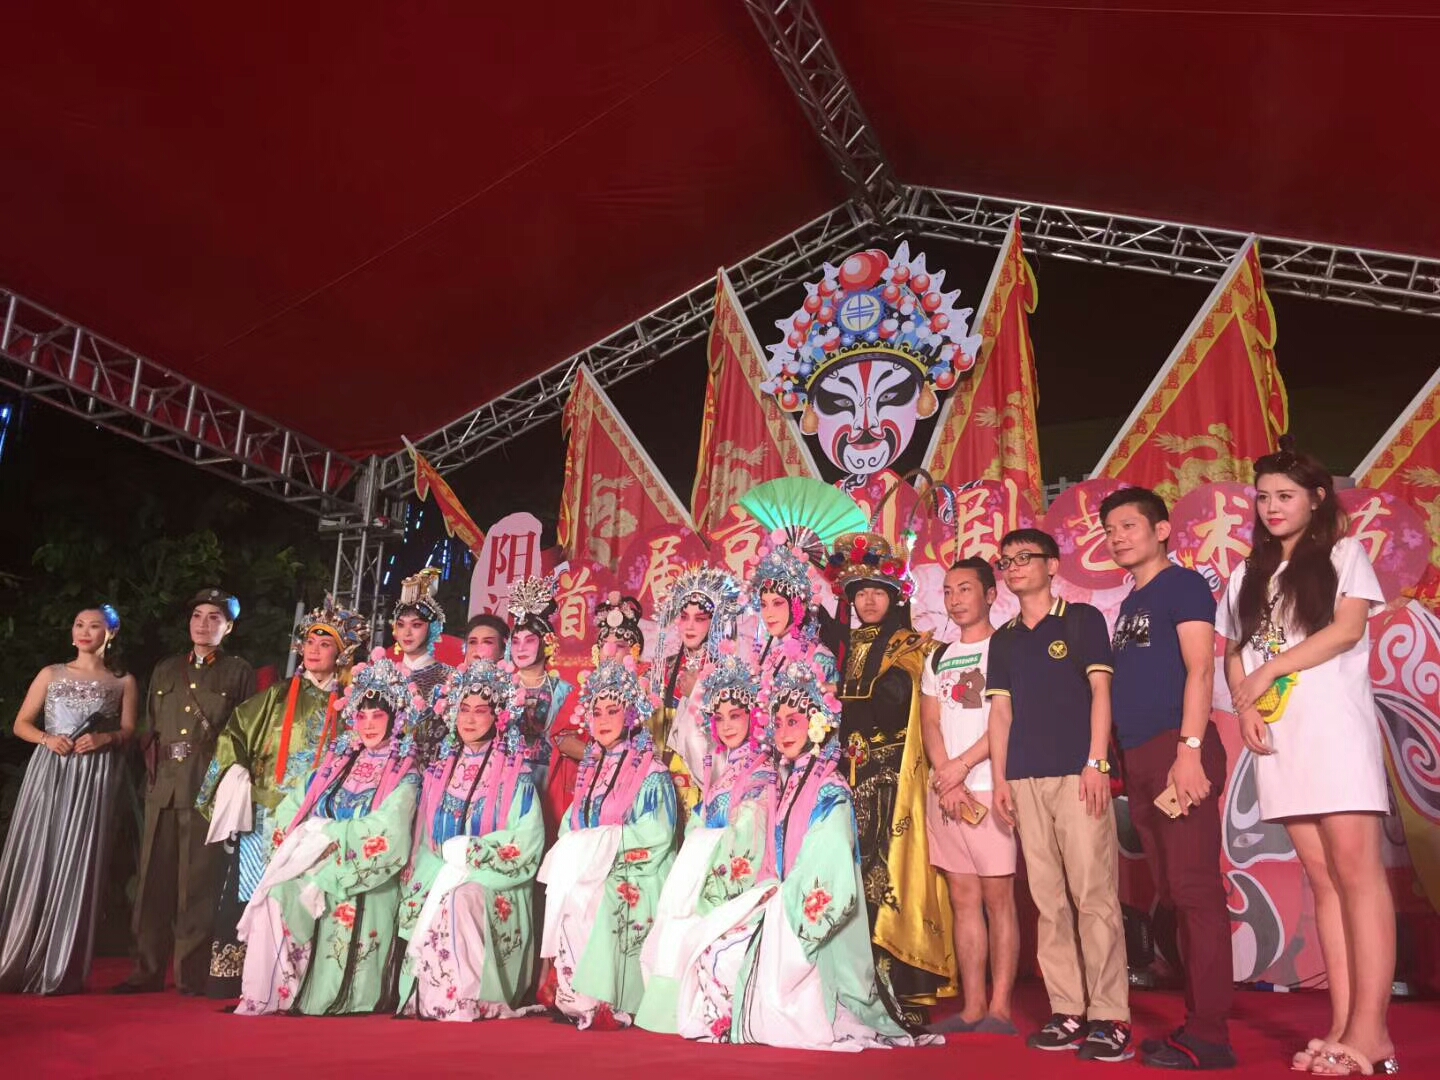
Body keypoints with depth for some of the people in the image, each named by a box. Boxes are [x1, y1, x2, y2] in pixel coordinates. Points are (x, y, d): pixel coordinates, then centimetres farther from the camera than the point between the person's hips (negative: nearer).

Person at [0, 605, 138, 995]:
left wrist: (105, 738, -13)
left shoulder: (123, 682, 10)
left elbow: (129, 730, 7)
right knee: (34, 862, -3)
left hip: (94, 778, -1)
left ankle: (60, 972, 3)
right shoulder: (51, 674, 13)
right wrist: (46, 738, -8)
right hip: (48, 772, 1)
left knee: (77, 866, -4)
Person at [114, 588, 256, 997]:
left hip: (210, 787, -4)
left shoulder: (238, 673, 6)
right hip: (163, 786, 4)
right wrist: (155, 764, 8)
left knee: (198, 881, -4)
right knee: (154, 878, 5)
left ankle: (193, 974, 2)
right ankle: (147, 970, 13)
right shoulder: (165, 670, 20)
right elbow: (150, 727, 22)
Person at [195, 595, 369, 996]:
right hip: (265, 816, 1)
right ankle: (228, 976, 2)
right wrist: (235, 772, -5)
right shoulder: (278, 697, 11)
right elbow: (234, 732, 9)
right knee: (250, 892, -4)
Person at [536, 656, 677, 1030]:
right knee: (564, 895, -24)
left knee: (599, 902, -32)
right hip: (584, 869, 5)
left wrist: (600, 842, -15)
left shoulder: (651, 771, -1)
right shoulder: (590, 768, 19)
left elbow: (656, 834, -13)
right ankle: (567, 995, -19)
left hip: (632, 877, -5)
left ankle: (601, 1002, -26)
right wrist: (575, 851, -8)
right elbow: (570, 827, 16)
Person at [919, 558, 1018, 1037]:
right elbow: (930, 722, 11)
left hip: (989, 787, -6)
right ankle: (972, 1006, 13)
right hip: (943, 790, 6)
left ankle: (999, 1008, 4)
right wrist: (946, 778, -4)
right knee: (963, 898, 7)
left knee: (997, 897, -3)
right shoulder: (939, 658, 18)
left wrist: (962, 766, -11)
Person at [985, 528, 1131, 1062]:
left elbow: (1100, 691, 0)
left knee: (1094, 894, -6)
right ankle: (1067, 1012, 10)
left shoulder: (1082, 619, 6)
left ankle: (1109, 1016, -1)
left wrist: (1097, 761, -9)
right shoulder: (1003, 639, 17)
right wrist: (999, 778, 7)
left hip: (1077, 773, -4)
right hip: (1026, 779, 4)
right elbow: (1001, 711, 15)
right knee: (1049, 901, 4)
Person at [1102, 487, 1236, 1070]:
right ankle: (1197, 1022, 17)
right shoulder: (1128, 605, 21)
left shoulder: (1183, 585, -1)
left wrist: (1190, 749, -20)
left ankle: (1209, 1034, -2)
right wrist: (1120, 761, 13)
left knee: (1194, 888, -7)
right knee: (1173, 893, 10)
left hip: (1176, 749, -8)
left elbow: (1199, 668, -12)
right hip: (1139, 761, 8)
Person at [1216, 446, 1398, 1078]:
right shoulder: (1249, 575, 20)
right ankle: (1344, 1026, 4)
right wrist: (1245, 708, -3)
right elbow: (1232, 651, 15)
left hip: (1334, 726, -4)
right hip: (1276, 736, 5)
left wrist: (1269, 671, -10)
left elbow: (1349, 627, -7)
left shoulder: (1344, 554, 7)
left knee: (1356, 871, -11)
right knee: (1322, 878, 3)